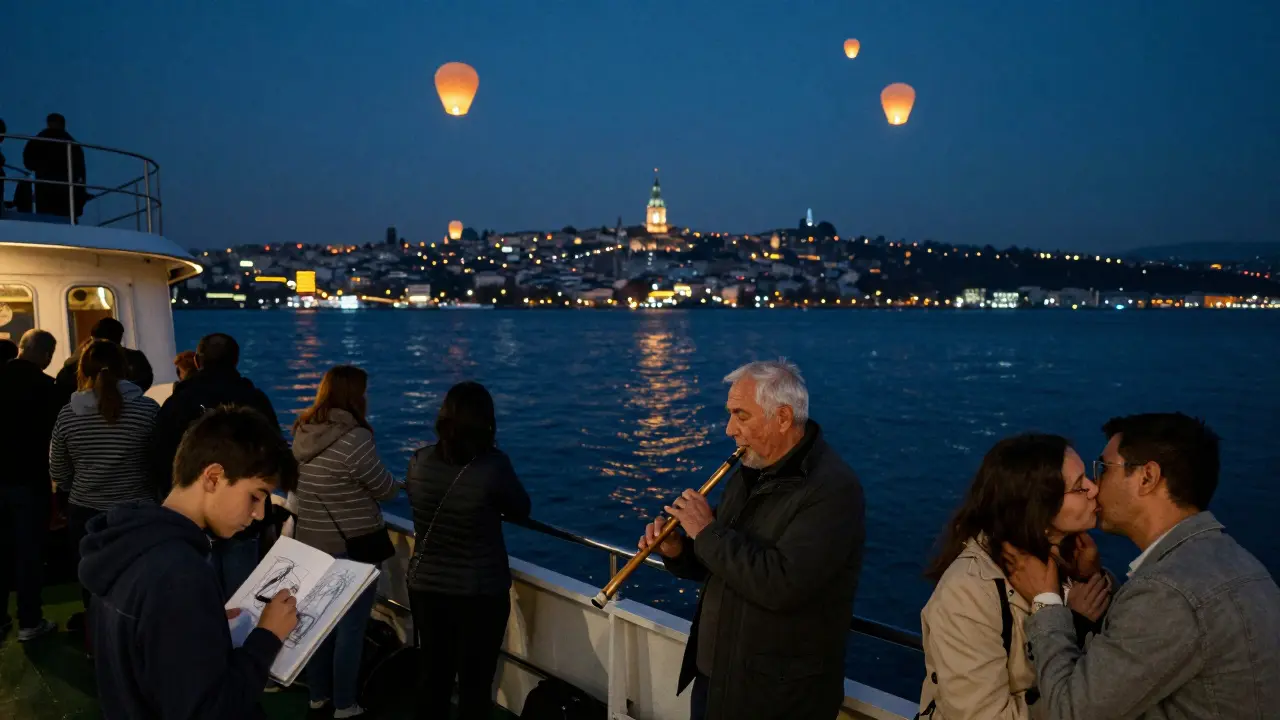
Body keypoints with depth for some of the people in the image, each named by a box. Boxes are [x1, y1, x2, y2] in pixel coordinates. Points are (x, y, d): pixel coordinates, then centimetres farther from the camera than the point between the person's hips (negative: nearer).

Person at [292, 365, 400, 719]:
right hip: (352, 546, -7)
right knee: (350, 627, 5)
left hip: (311, 543, 7)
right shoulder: (354, 438, -22)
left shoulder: (303, 433, 1)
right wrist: (394, 482, 12)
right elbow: (386, 490, -11)